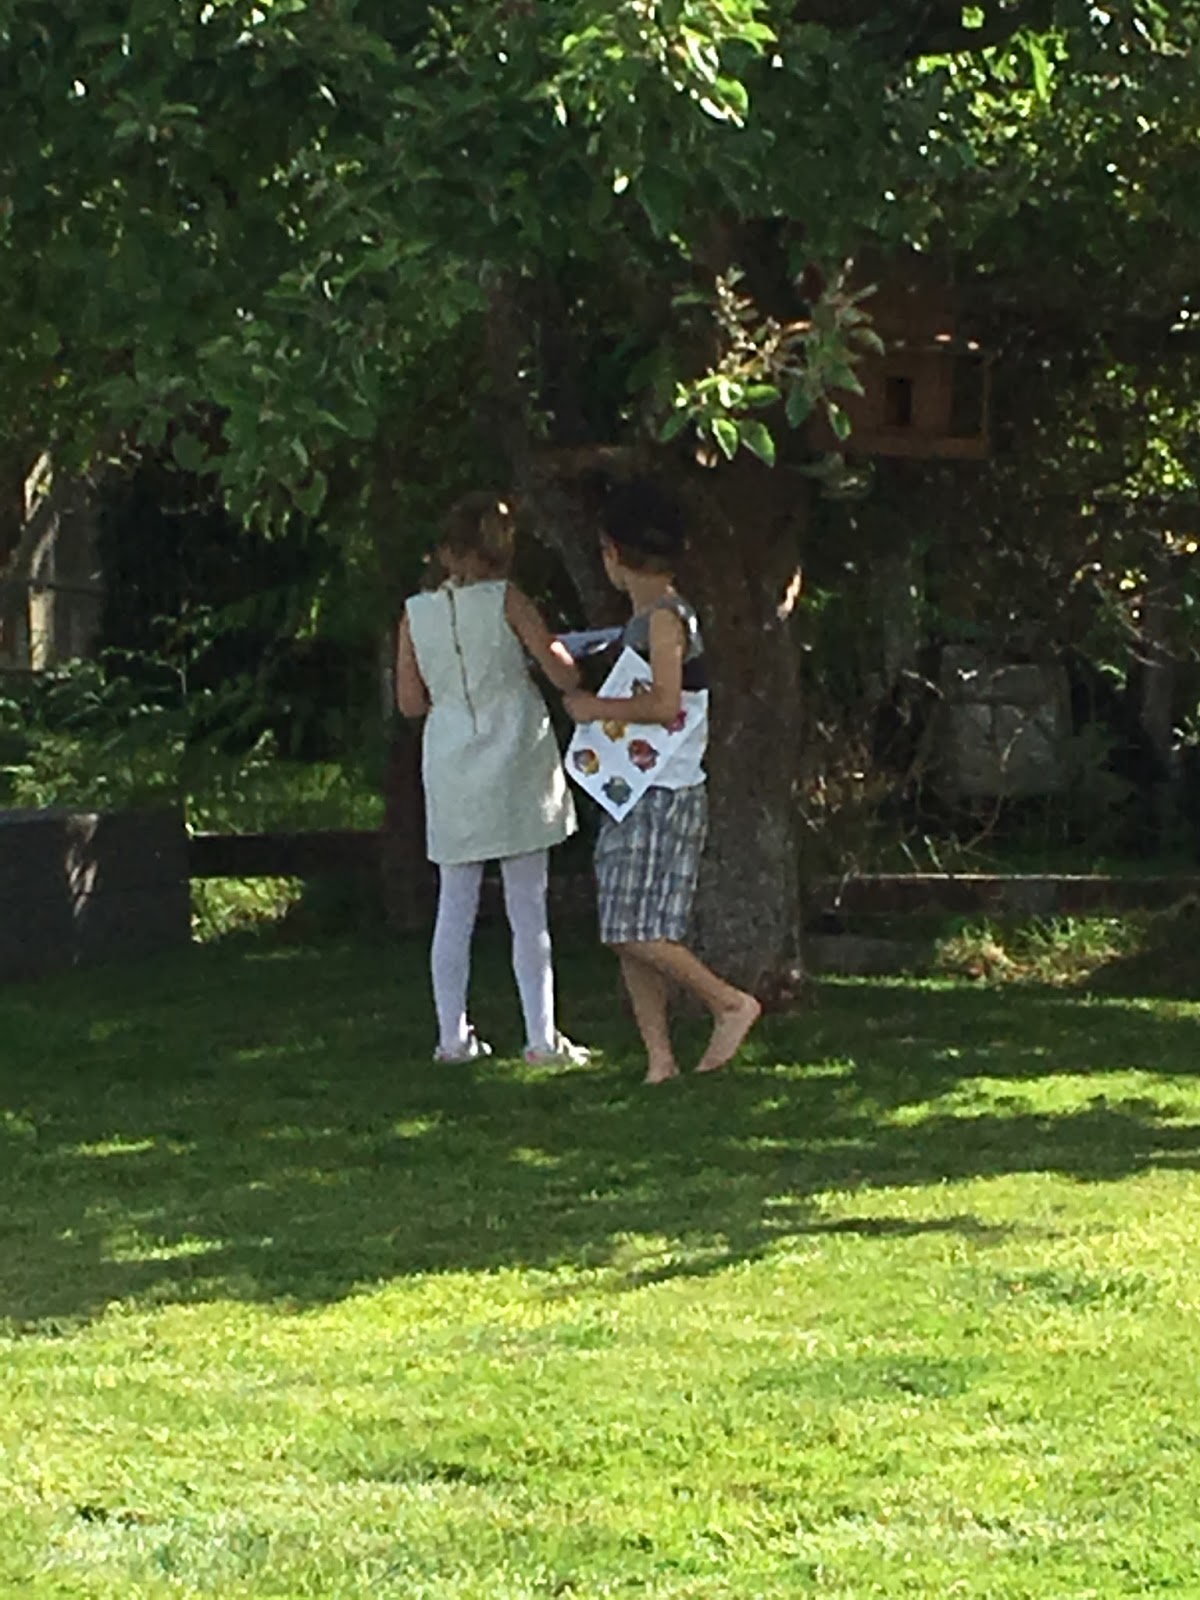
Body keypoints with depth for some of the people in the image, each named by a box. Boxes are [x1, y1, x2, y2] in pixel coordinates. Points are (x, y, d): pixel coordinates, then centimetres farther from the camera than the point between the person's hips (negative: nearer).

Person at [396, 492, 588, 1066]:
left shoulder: (416, 614, 2)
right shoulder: (507, 601, -7)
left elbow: (410, 701, 7)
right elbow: (563, 674, -8)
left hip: (451, 776, 3)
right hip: (515, 768, -3)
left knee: (455, 907, 9)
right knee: (527, 907, 1)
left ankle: (453, 1037, 8)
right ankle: (541, 1037, 2)